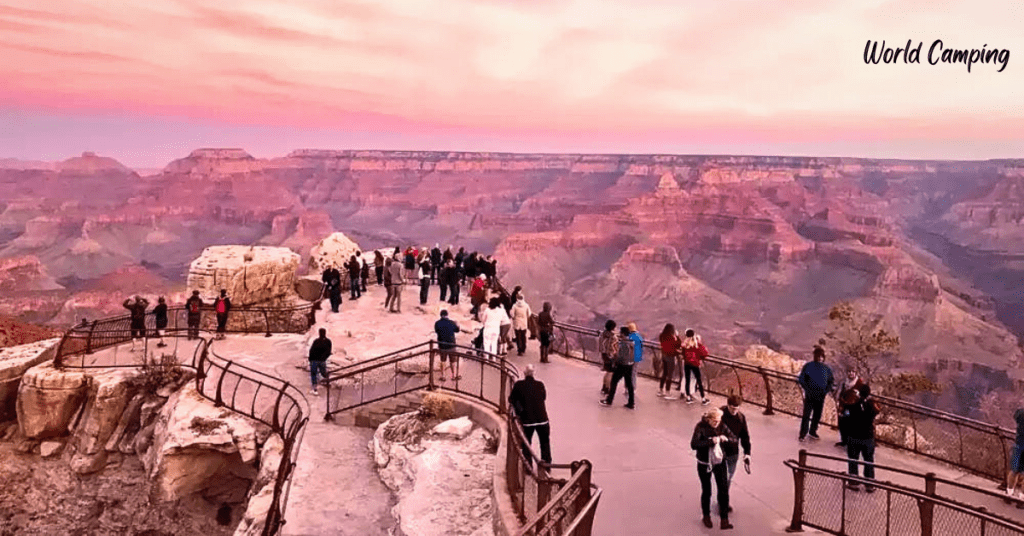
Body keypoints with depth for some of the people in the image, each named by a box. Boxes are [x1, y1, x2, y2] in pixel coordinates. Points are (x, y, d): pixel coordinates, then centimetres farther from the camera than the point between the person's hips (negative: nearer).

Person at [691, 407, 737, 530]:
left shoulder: (722, 425, -7)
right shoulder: (700, 427, -18)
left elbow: (734, 439, 1)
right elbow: (693, 444, -29)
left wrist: (726, 438, -22)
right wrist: (711, 441, -35)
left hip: (720, 462, 3)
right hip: (704, 464, -3)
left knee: (724, 489, -3)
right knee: (706, 491, 11)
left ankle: (724, 520, 5)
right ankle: (706, 516, 32)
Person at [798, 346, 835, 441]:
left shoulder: (827, 368, 4)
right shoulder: (808, 366, -4)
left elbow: (831, 381, 12)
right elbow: (801, 380, -1)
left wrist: (826, 391, -3)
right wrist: (807, 389, -11)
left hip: (820, 396, 3)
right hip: (809, 395, -3)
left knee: (817, 415, 11)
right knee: (806, 414, -6)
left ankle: (813, 431, 28)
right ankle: (803, 434, 2)